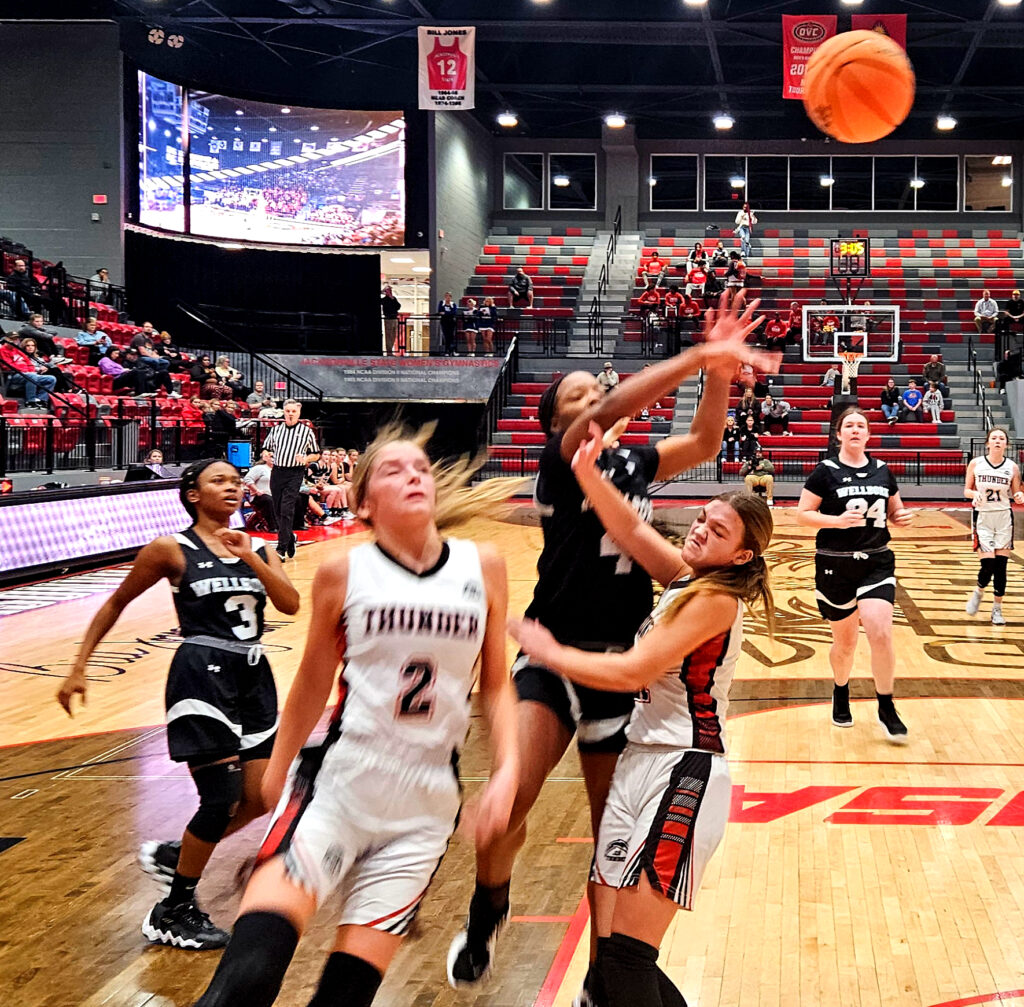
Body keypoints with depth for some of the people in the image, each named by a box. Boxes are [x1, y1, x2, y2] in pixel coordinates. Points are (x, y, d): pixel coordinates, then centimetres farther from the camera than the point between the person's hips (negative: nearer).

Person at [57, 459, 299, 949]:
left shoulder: (255, 548, 8)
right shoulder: (172, 550, -5)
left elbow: (290, 604, -6)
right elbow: (116, 604, 3)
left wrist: (250, 558, -18)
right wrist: (79, 668, 1)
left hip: (252, 675, 7)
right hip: (202, 675, -6)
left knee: (260, 797, 6)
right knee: (221, 799, -9)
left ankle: (174, 854, 30)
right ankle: (173, 913, 9)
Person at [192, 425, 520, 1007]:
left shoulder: (483, 569, 2)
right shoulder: (344, 575, -2)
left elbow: (497, 685, 10)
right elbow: (313, 683, 11)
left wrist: (507, 769, -3)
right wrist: (278, 769, 20)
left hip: (427, 804, 2)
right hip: (340, 782, -2)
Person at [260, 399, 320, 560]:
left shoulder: (307, 431, 3)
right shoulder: (276, 429, 11)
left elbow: (316, 454, 8)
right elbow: (266, 448, 21)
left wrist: (306, 459, -11)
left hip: (295, 473, -4)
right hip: (277, 472, 4)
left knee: (286, 510, -13)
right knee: (277, 510, 7)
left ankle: (282, 550, -12)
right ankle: (290, 537, 31)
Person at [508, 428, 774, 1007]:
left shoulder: (715, 600, -12)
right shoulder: (686, 578, 12)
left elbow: (632, 672, -16)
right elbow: (630, 530, 8)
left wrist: (549, 652, -5)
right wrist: (587, 471, -9)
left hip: (682, 776, -9)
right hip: (642, 762, 9)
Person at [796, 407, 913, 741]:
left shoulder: (882, 471, 7)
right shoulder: (826, 472, -5)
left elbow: (894, 511, 19)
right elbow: (802, 514, -6)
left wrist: (903, 517, -3)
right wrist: (836, 520, -21)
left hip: (877, 562, 2)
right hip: (835, 565, -2)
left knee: (880, 633, -15)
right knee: (845, 641, 10)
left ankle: (886, 708, 1)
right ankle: (840, 695, 40)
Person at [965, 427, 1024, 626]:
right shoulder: (975, 464, -2)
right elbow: (967, 490, 5)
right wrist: (975, 494, -16)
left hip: (1004, 518, 1)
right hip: (982, 518, -1)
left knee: (1001, 565, 1)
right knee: (988, 564, -11)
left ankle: (997, 609, 14)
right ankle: (978, 592, 22)